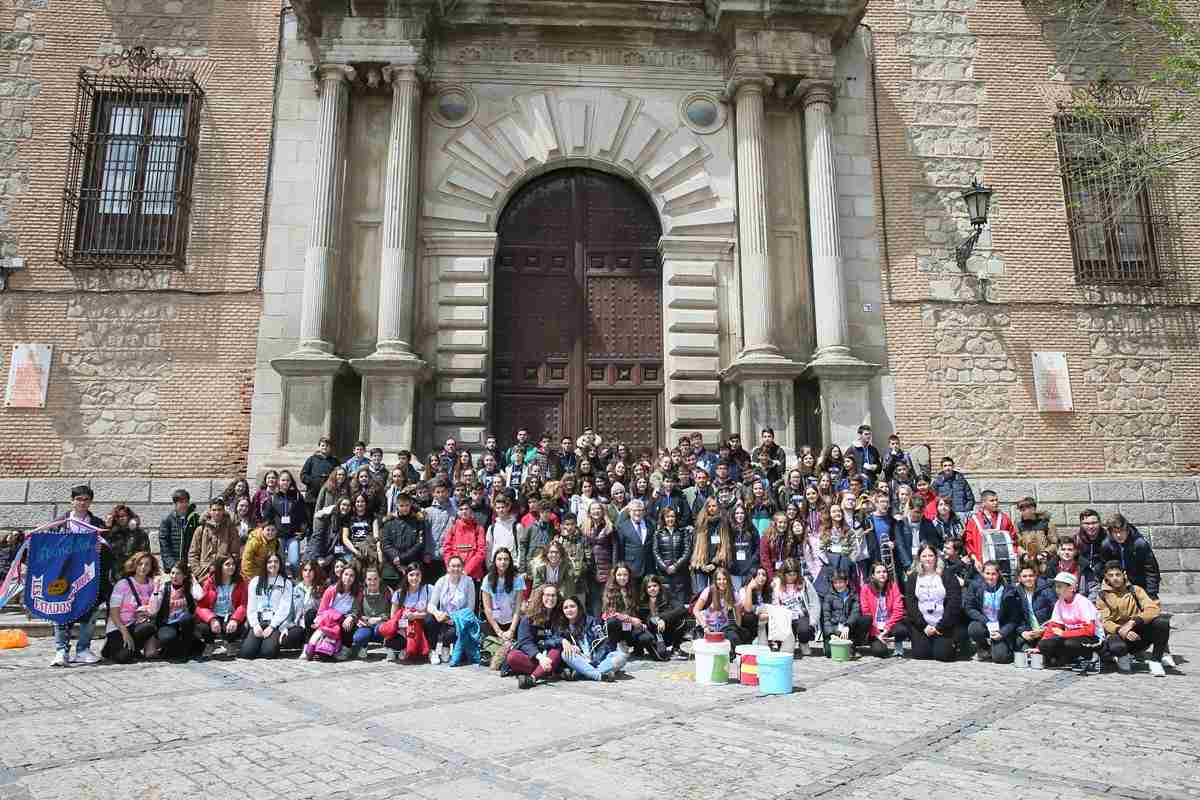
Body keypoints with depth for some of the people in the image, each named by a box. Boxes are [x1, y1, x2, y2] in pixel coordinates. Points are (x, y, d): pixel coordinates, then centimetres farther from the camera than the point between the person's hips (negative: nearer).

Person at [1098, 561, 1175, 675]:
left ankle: (1156, 660, -7)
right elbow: (1105, 622, -6)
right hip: (1118, 633, -2)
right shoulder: (1103, 596, 1)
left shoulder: (1135, 589, 5)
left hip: (1140, 633, 2)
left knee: (1162, 622, -26)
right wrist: (1120, 630, -28)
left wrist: (1134, 621, -25)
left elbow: (1154, 608, -10)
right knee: (1116, 646, -38)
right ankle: (1124, 656, 3)